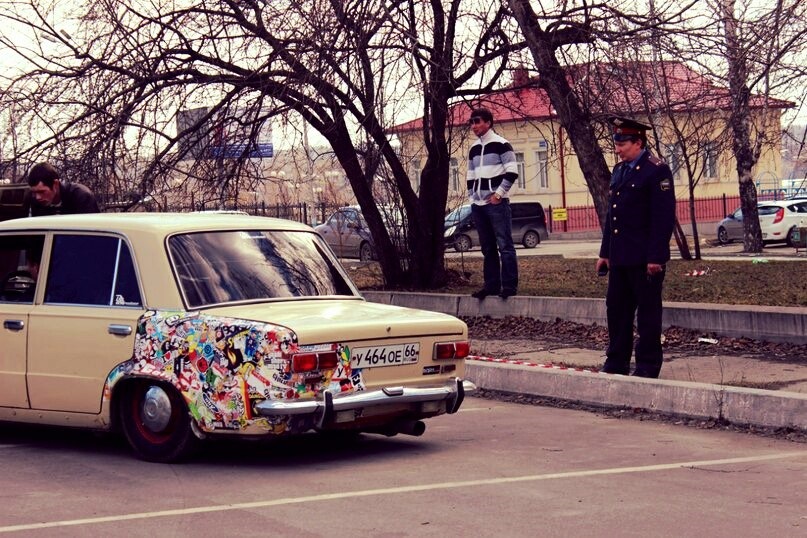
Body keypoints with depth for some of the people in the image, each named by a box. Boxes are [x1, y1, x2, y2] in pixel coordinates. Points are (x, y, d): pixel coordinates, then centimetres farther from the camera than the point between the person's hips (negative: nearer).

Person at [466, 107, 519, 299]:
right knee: (487, 248, 9)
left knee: (505, 245, -8)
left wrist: (499, 193, -13)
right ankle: (491, 285, 13)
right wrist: (472, 197, 13)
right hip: (478, 205, 7)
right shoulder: (474, 149, 16)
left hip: (497, 203, -7)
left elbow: (512, 172, -11)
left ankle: (509, 286, -9)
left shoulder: (501, 145, -6)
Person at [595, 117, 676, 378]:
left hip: (645, 258, -8)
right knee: (616, 309, 11)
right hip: (620, 258, 8)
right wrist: (605, 253, 16)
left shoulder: (656, 171, -10)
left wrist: (656, 258, -18)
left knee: (648, 312, 1)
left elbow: (664, 217, -15)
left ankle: (647, 365, 7)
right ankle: (616, 362, 20)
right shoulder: (619, 170, 15)